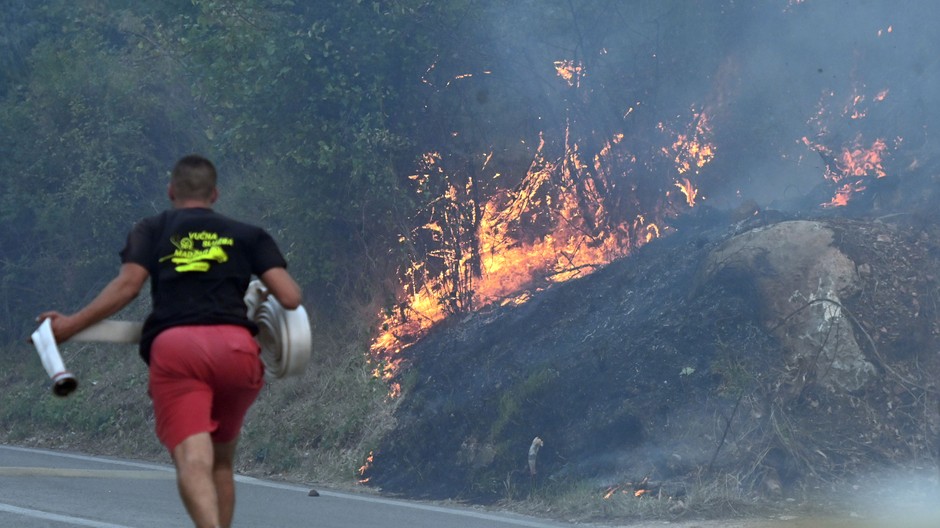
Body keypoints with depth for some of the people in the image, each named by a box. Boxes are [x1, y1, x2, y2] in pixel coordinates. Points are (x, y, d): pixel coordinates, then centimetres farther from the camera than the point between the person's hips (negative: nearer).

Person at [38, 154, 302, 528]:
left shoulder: (152, 230, 20)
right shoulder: (247, 235, 22)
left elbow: (127, 285, 4)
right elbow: (290, 298, 9)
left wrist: (71, 325, 11)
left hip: (173, 345, -2)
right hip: (235, 346, 2)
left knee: (192, 461, -15)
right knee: (221, 459, 21)